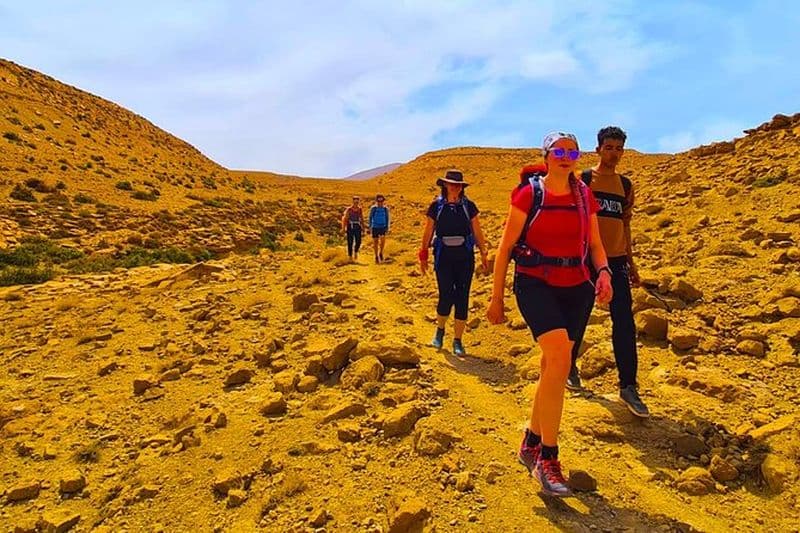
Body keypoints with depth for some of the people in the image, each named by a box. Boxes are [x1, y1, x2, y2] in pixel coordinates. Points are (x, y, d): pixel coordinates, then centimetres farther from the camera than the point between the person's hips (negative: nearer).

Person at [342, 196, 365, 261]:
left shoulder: (360, 209, 4)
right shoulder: (349, 209, -5)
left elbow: (362, 219, 13)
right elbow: (345, 219, -4)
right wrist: (343, 228, -9)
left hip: (357, 227, 2)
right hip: (350, 227, -2)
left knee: (358, 242, -7)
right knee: (350, 242, 1)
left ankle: (356, 251, 23)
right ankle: (350, 256, 13)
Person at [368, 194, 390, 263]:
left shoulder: (386, 209, -1)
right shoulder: (373, 208, -7)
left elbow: (387, 218, 8)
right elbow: (370, 218, 1)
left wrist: (387, 228, 4)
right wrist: (370, 226, -6)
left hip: (383, 227, 1)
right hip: (375, 228, 0)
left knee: (383, 239, -20)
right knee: (375, 242, 4)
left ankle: (381, 253, 3)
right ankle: (376, 256, 19)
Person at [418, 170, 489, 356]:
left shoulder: (469, 206, 5)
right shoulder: (436, 206, 2)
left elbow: (477, 232, 8)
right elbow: (428, 232, 7)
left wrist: (484, 253, 4)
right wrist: (423, 255, 8)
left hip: (465, 257, 1)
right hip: (443, 257, -1)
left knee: (462, 298, 1)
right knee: (446, 297, -6)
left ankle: (457, 341, 13)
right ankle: (439, 330, 24)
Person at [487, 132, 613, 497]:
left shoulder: (585, 197, 9)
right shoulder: (528, 195, -3)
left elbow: (595, 244, 11)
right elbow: (506, 246, -2)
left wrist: (604, 272, -11)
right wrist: (497, 297, -2)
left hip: (575, 288, 5)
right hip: (535, 284, -5)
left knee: (553, 367, 11)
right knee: (560, 354, -25)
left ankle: (531, 444, 31)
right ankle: (548, 458, -14)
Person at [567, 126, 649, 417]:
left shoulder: (626, 184, 13)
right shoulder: (583, 179, -2)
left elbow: (625, 225, 18)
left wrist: (631, 262, 16)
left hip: (617, 261, 4)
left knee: (625, 325, -3)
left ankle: (628, 387, 4)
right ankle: (569, 367, 33)